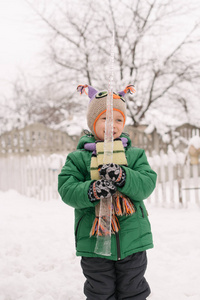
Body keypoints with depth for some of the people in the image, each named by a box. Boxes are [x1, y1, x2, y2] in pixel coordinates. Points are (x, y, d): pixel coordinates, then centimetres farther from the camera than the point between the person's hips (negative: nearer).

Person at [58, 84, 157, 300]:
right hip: (94, 242, -1)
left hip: (133, 241, 1)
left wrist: (122, 176, -28)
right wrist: (91, 191, -30)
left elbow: (147, 184, -10)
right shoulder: (78, 157, -1)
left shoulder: (135, 155, 3)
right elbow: (66, 190, -11)